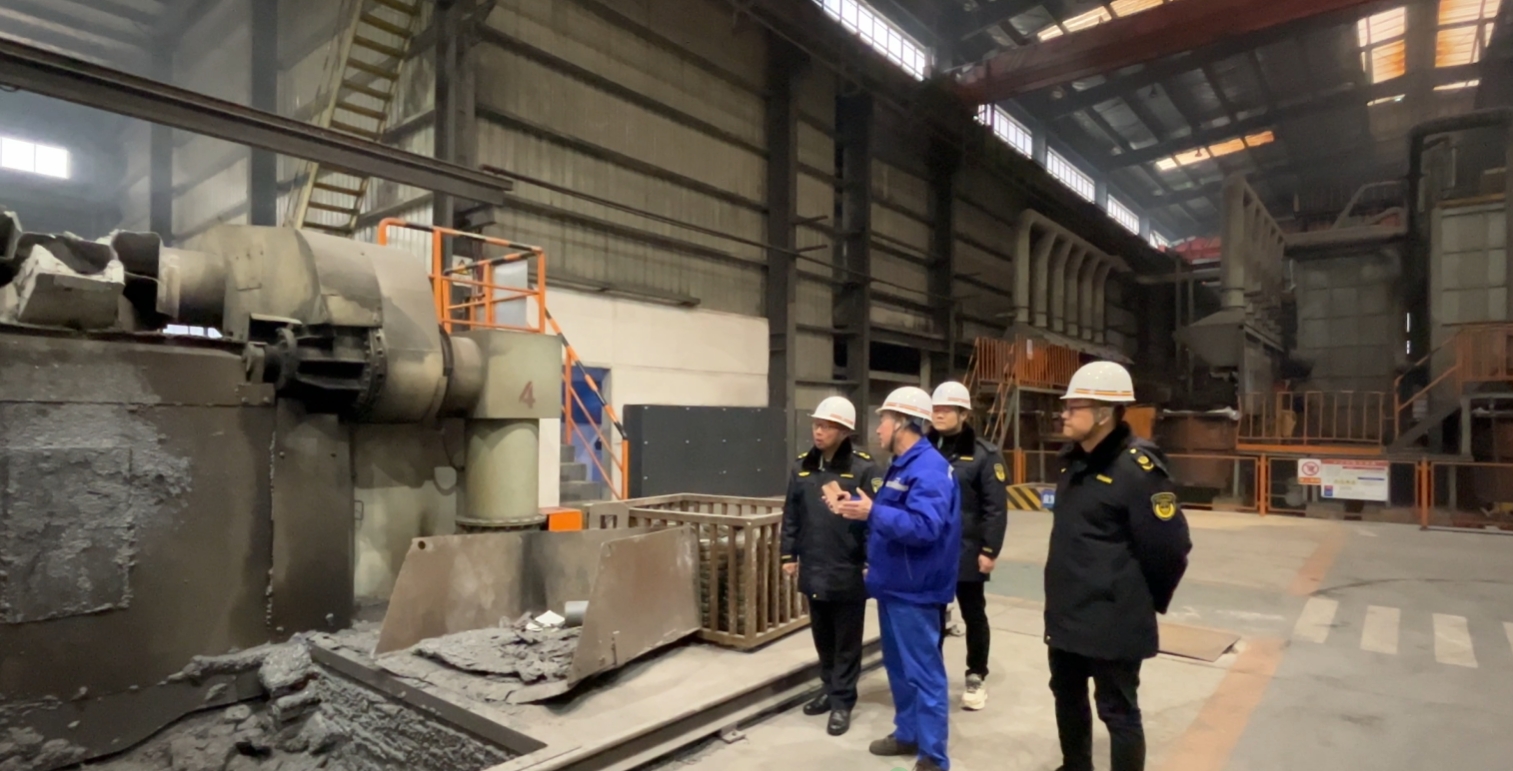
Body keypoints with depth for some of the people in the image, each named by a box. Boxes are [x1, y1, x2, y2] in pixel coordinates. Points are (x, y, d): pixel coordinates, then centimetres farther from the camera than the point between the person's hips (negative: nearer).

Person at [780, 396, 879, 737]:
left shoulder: (862, 467, -12)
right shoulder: (803, 465, 4)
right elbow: (791, 514, 10)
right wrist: (789, 554, 9)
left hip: (848, 571, -5)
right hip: (813, 569, 5)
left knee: (846, 641, 9)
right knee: (822, 637, 19)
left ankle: (843, 701, 23)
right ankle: (830, 689, 36)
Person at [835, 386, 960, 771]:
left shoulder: (928, 468, -20)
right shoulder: (902, 465, 12)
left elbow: (924, 526, -32)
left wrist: (873, 513, -31)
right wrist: (859, 508, 10)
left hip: (914, 590, -10)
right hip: (894, 584, 10)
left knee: (923, 671, 1)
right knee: (898, 666, 20)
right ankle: (907, 734, 35)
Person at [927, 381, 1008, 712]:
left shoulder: (983, 454, -8)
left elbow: (996, 508, -10)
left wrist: (990, 550, -14)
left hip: (967, 552, -4)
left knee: (973, 615, 12)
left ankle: (976, 678, 29)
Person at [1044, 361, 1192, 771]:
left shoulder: (1137, 468, -20)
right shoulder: (1073, 460, 7)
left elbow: (1169, 548, -18)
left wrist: (1147, 601, -5)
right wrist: (1069, 589, 17)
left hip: (1113, 620, -8)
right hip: (1065, 612, 9)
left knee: (1118, 712, 7)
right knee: (1067, 696, 23)